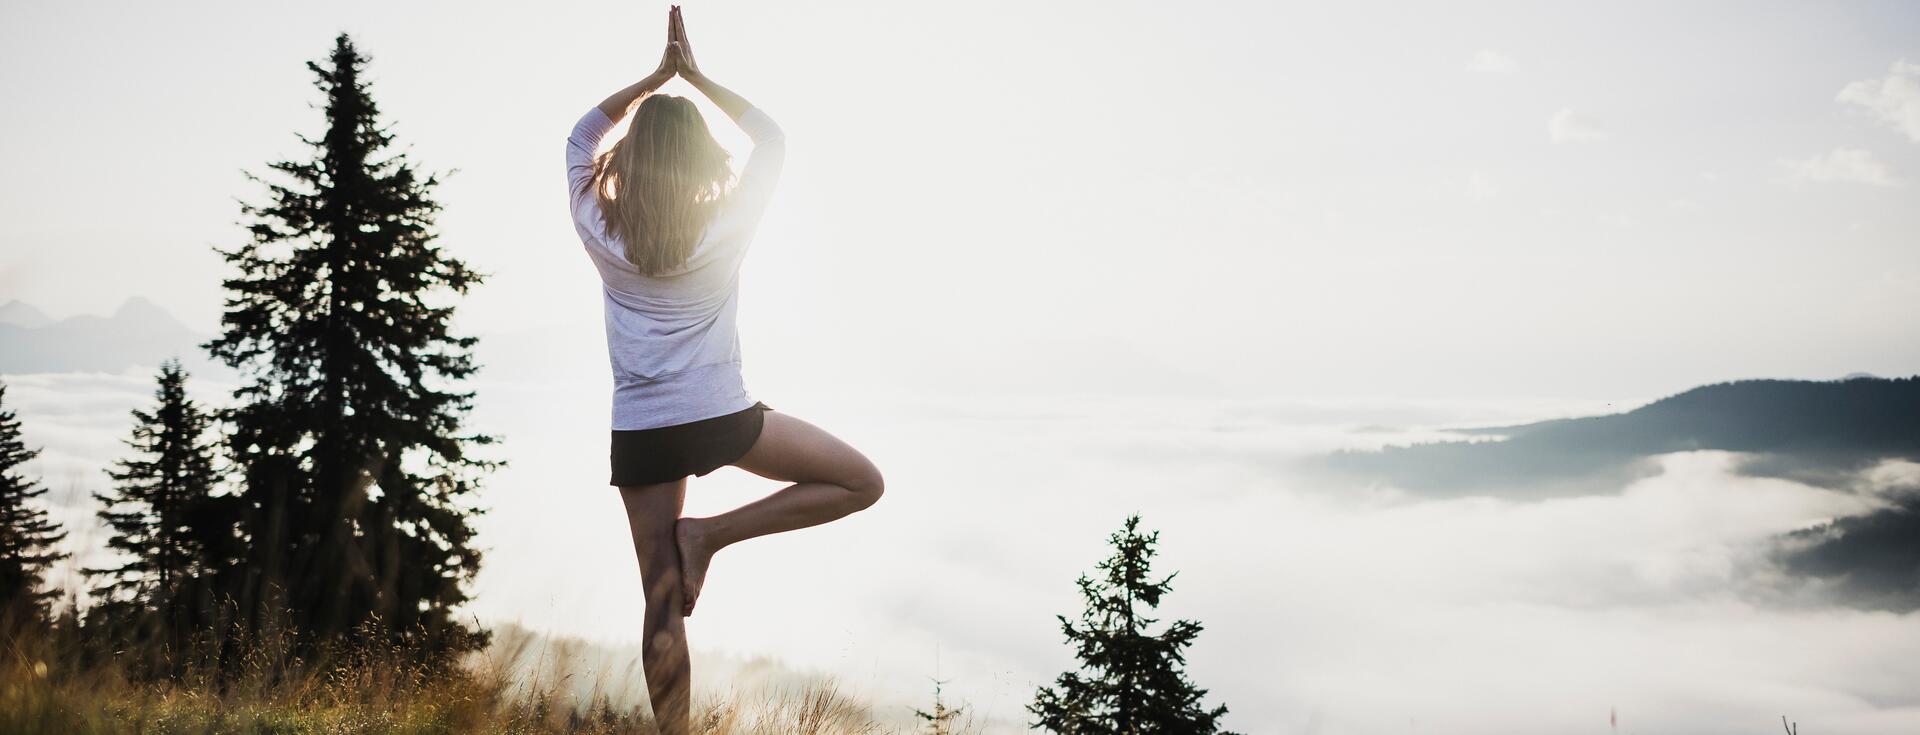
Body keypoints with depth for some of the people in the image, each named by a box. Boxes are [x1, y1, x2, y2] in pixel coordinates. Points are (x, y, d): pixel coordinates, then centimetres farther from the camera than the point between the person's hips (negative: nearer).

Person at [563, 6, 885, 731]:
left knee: (662, 606, 6)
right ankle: (711, 534, 0)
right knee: (862, 482, 11)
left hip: (639, 434, 3)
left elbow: (581, 138, 16)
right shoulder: (726, 226, -5)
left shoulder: (602, 234, -1)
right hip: (722, 419, -3)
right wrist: (695, 76, 11)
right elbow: (772, 140, 10)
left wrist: (657, 75, 13)